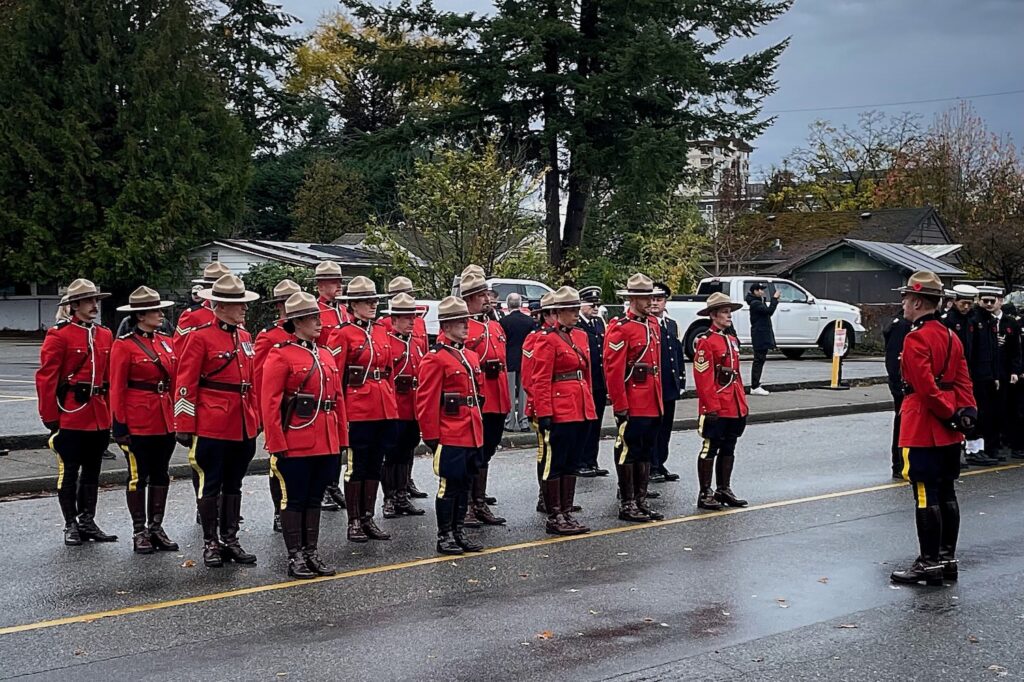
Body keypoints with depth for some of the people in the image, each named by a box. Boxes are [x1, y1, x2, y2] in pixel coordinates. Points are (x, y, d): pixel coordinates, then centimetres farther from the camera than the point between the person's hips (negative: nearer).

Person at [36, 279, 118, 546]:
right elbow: (46, 379, -10)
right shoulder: (59, 335, -8)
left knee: (92, 471, 12)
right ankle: (71, 525, 12)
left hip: (99, 417, 6)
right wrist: (50, 418, -11)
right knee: (69, 471, 3)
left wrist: (110, 413, 10)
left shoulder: (105, 335, 10)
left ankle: (88, 522, 21)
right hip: (70, 416, -6)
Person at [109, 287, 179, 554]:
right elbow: (117, 388, -9)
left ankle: (156, 528, 20)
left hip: (166, 420, 6)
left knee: (160, 475, 11)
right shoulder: (124, 345, -8)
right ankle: (139, 532, 13)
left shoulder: (167, 342, 9)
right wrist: (120, 425, -11)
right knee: (138, 476, 3)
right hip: (138, 421, -6)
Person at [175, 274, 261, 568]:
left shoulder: (245, 337, 11)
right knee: (210, 485, 4)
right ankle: (210, 543, 14)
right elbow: (186, 384, -10)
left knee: (233, 485, 13)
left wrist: (256, 419, 15)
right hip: (212, 427, -6)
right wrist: (185, 427, -12)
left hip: (243, 427, 6)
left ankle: (230, 540, 22)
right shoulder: (201, 337, -9)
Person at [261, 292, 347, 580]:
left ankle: (311, 553, 21)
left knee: (314, 498, 13)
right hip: (295, 445, -6)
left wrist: (341, 440, 11)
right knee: (294, 499, 3)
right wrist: (277, 445, -15)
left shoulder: (326, 355, 13)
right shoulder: (281, 355, -8)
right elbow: (269, 404, -12)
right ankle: (295, 557, 11)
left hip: (325, 444, 7)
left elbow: (338, 400, 15)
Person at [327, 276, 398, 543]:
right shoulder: (343, 334, -7)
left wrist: (392, 402, 13)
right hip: (357, 409, -6)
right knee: (356, 466, 1)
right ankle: (354, 522, 10)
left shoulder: (381, 331, 12)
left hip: (384, 408, 6)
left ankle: (368, 519, 20)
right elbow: (334, 376, -9)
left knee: (375, 465, 11)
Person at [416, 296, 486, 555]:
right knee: (449, 485, -1)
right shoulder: (435, 358, -11)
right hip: (449, 436, -8)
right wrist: (431, 437, -14)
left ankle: (459, 531, 22)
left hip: (471, 434, 8)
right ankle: (444, 536, 9)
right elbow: (427, 402, -13)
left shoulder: (470, 356, 14)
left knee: (464, 484, 13)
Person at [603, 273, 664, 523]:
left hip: (652, 403, 8)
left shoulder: (653, 324, 13)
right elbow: (613, 370, -16)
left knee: (646, 452, 13)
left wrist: (659, 398, 18)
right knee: (628, 452, 0)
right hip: (632, 404, -8)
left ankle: (641, 501, 22)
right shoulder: (620, 328, -12)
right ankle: (627, 505, 7)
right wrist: (620, 405, -18)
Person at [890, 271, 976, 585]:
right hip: (949, 431, 9)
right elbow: (962, 380, 11)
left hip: (923, 431, -9)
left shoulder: (916, 338, -16)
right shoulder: (950, 336, 12)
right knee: (946, 494, 13)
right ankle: (947, 558, 20)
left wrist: (949, 415, -11)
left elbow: (926, 386, -21)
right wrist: (965, 411, 2)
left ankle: (929, 563, 1)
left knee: (925, 497, -3)